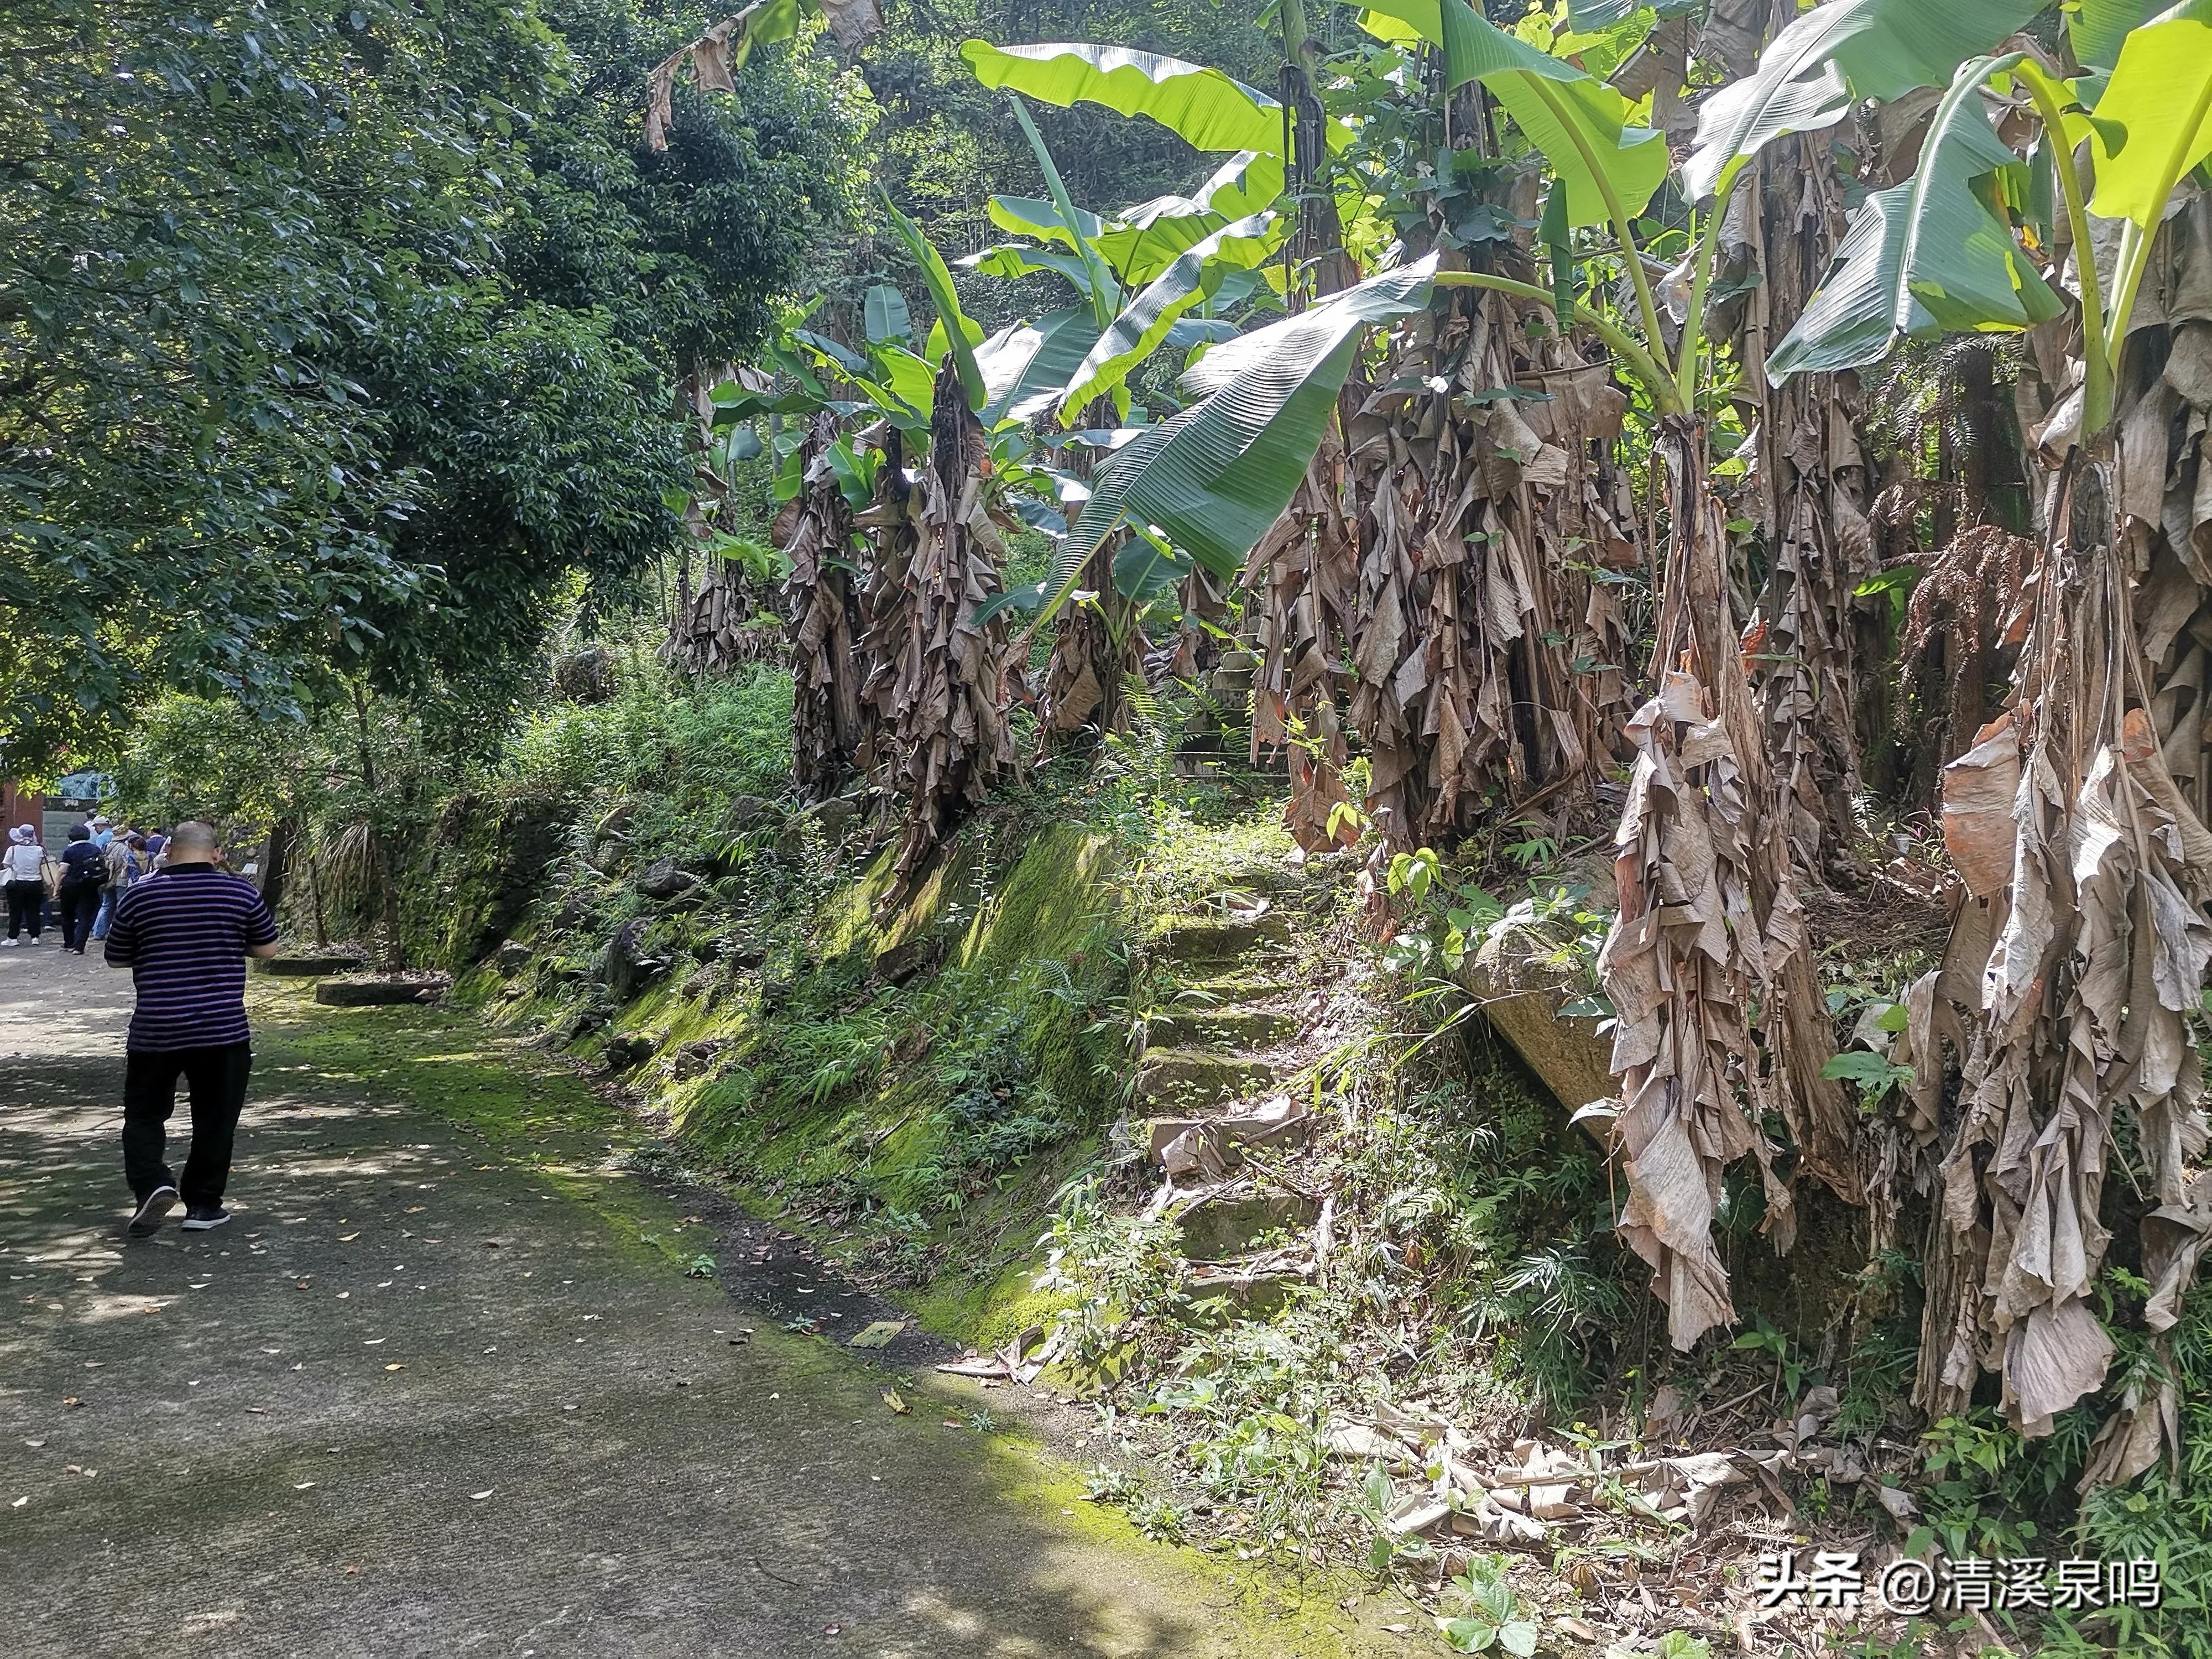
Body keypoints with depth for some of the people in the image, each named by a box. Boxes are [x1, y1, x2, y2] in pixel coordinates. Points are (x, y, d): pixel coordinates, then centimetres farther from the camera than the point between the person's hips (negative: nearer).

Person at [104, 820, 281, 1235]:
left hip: (155, 1030, 0)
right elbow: (268, 948, 6)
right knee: (215, 1120, 11)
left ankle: (153, 1185, -5)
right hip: (223, 1029, 0)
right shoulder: (241, 892, -4)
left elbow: (116, 959, 9)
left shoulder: (140, 895, -2)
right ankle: (203, 1205, 15)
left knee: (145, 1114, 15)